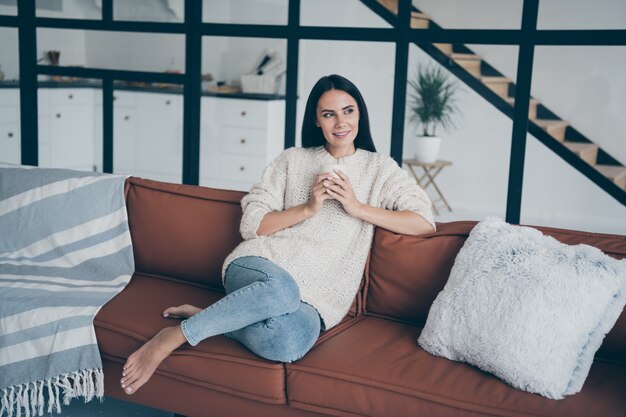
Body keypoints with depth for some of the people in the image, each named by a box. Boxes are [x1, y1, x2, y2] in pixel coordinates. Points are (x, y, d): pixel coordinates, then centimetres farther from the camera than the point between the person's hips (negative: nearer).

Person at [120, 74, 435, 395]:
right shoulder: (292, 160, 14)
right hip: (262, 263, 0)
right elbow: (251, 225, 7)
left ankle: (213, 320, -13)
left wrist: (357, 207, -6)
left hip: (315, 298, 0)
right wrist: (308, 208, -5)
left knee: (289, 343, -38)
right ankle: (174, 336, -25)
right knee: (282, 290, -41)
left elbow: (424, 223, 0)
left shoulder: (380, 169, 13)